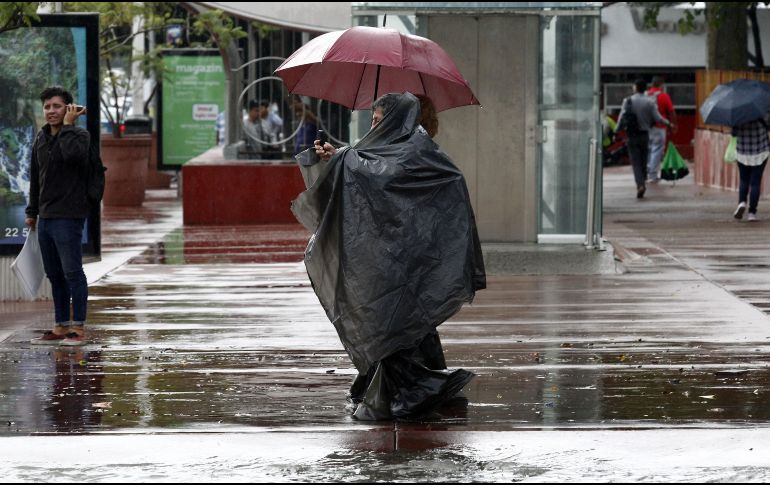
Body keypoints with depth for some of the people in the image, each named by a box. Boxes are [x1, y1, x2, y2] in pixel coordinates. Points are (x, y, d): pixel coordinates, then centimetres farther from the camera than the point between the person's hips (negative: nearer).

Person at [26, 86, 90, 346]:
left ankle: (78, 328, -4)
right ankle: (60, 327, 15)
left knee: (72, 272, -7)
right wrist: (32, 211, 23)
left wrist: (67, 125, -17)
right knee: (54, 275, 10)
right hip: (45, 217, 7)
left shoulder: (79, 135, -6)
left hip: (69, 217, -7)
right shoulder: (41, 140, 15)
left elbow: (71, 153, -30)